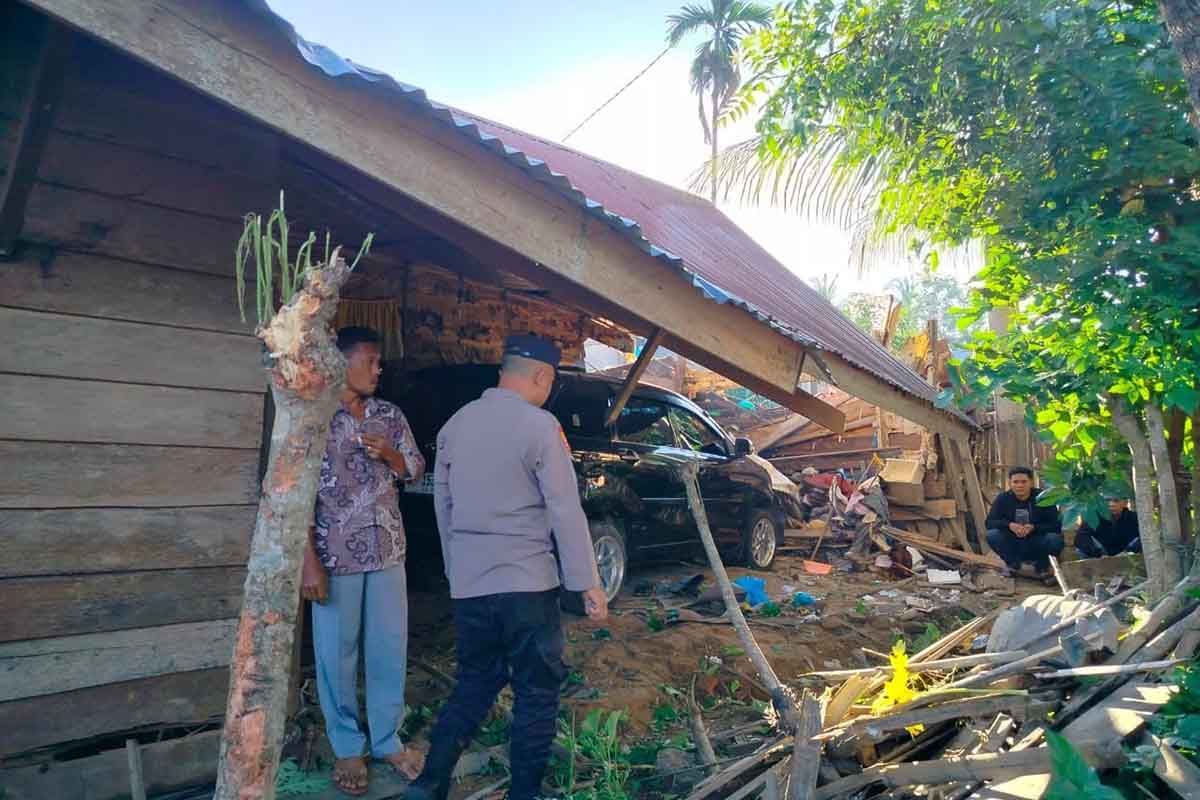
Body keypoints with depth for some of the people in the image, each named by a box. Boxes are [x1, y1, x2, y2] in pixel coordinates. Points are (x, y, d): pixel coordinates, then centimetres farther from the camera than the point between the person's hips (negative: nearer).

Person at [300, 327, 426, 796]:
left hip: (387, 551, 4)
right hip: (336, 555, -4)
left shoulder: (390, 415, 7)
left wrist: (389, 454, -9)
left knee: (390, 649, 11)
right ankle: (347, 748, 25)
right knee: (337, 655, 8)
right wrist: (309, 560, -15)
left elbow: (416, 471, 13)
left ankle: (387, 740, 28)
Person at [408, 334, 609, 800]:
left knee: (475, 681, 20)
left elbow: (443, 506, 13)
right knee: (537, 689, 9)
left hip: (468, 583, 6)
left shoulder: (454, 425, 7)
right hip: (527, 582, -6)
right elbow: (566, 511, -13)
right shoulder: (540, 426, -11)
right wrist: (588, 583, -8)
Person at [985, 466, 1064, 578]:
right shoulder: (1003, 499, -7)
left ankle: (1042, 566, 0)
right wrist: (1009, 525, -31)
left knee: (1055, 539, -31)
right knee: (992, 535, -26)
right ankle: (1013, 564, 1)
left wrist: (1034, 528, -33)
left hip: (1037, 545, -1)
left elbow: (1056, 525, -16)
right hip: (1014, 546, 1)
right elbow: (990, 522, -11)